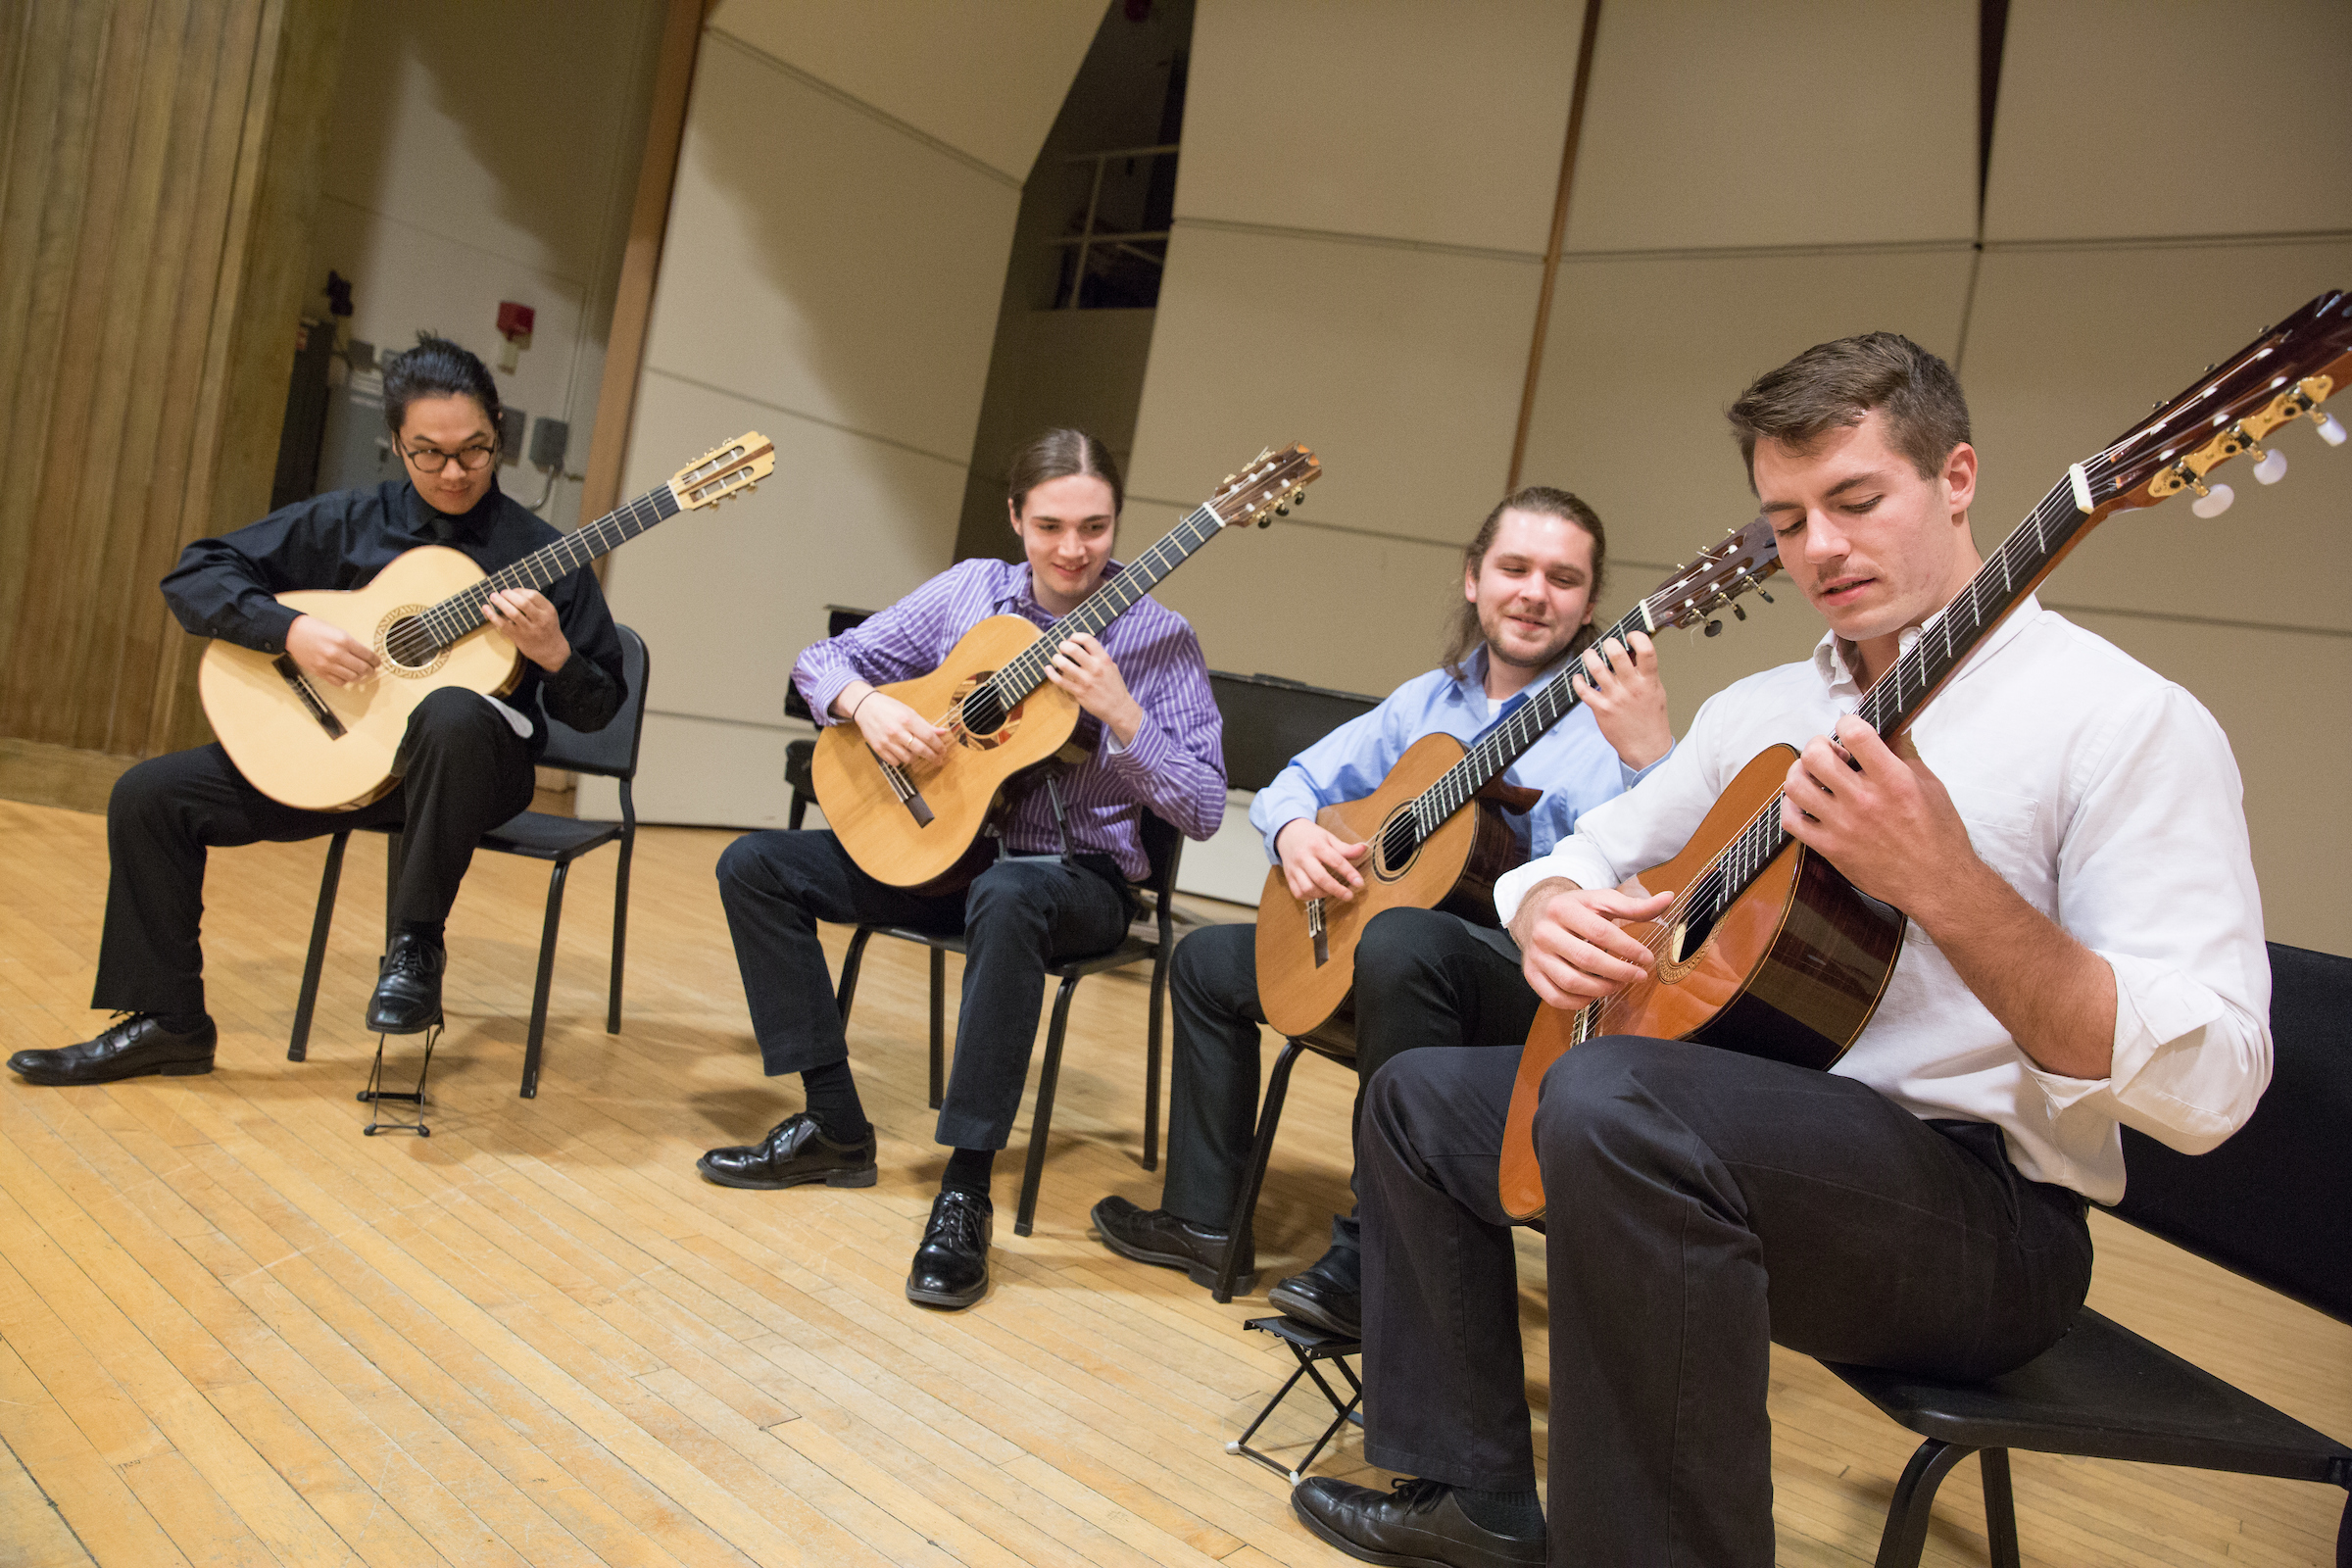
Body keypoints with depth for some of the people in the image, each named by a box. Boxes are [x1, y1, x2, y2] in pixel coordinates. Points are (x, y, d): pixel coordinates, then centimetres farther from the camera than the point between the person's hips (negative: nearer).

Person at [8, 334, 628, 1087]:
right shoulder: (348, 522, 6)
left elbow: (596, 708, -2)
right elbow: (196, 574, 4)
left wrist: (552, 652, -24)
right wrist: (290, 630, -13)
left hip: (464, 768, -4)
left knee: (455, 715, -40)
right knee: (150, 794, -7)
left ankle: (416, 945, -22)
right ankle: (168, 1021, 9)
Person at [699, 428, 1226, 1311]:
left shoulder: (1158, 640, -8)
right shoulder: (971, 591, 3)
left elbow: (1203, 811, -13)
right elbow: (824, 660, 8)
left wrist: (1119, 712, -26)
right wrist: (866, 703, -15)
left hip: (1077, 874, -5)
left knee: (1005, 898, -41)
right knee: (755, 865, -8)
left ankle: (966, 1190, -31)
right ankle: (835, 1127, -3)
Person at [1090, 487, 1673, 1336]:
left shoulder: (1608, 719, -9)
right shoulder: (1428, 701, 12)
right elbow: (1300, 779, 17)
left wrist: (1648, 754, -45)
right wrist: (1293, 829, -7)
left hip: (1538, 985, -7)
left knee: (1401, 939, -39)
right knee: (1207, 959, 12)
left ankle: (1376, 1258, -23)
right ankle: (1204, 1223, 20)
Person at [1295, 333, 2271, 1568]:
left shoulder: (2124, 721, -12)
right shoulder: (1757, 712, 10)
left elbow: (2208, 1085, -19)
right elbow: (1583, 855, 16)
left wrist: (1944, 886, -34)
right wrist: (1547, 915, -9)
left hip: (1987, 1209, -8)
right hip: (1763, 1135, 8)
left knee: (1614, 1100, -36)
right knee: (1420, 1094, 11)